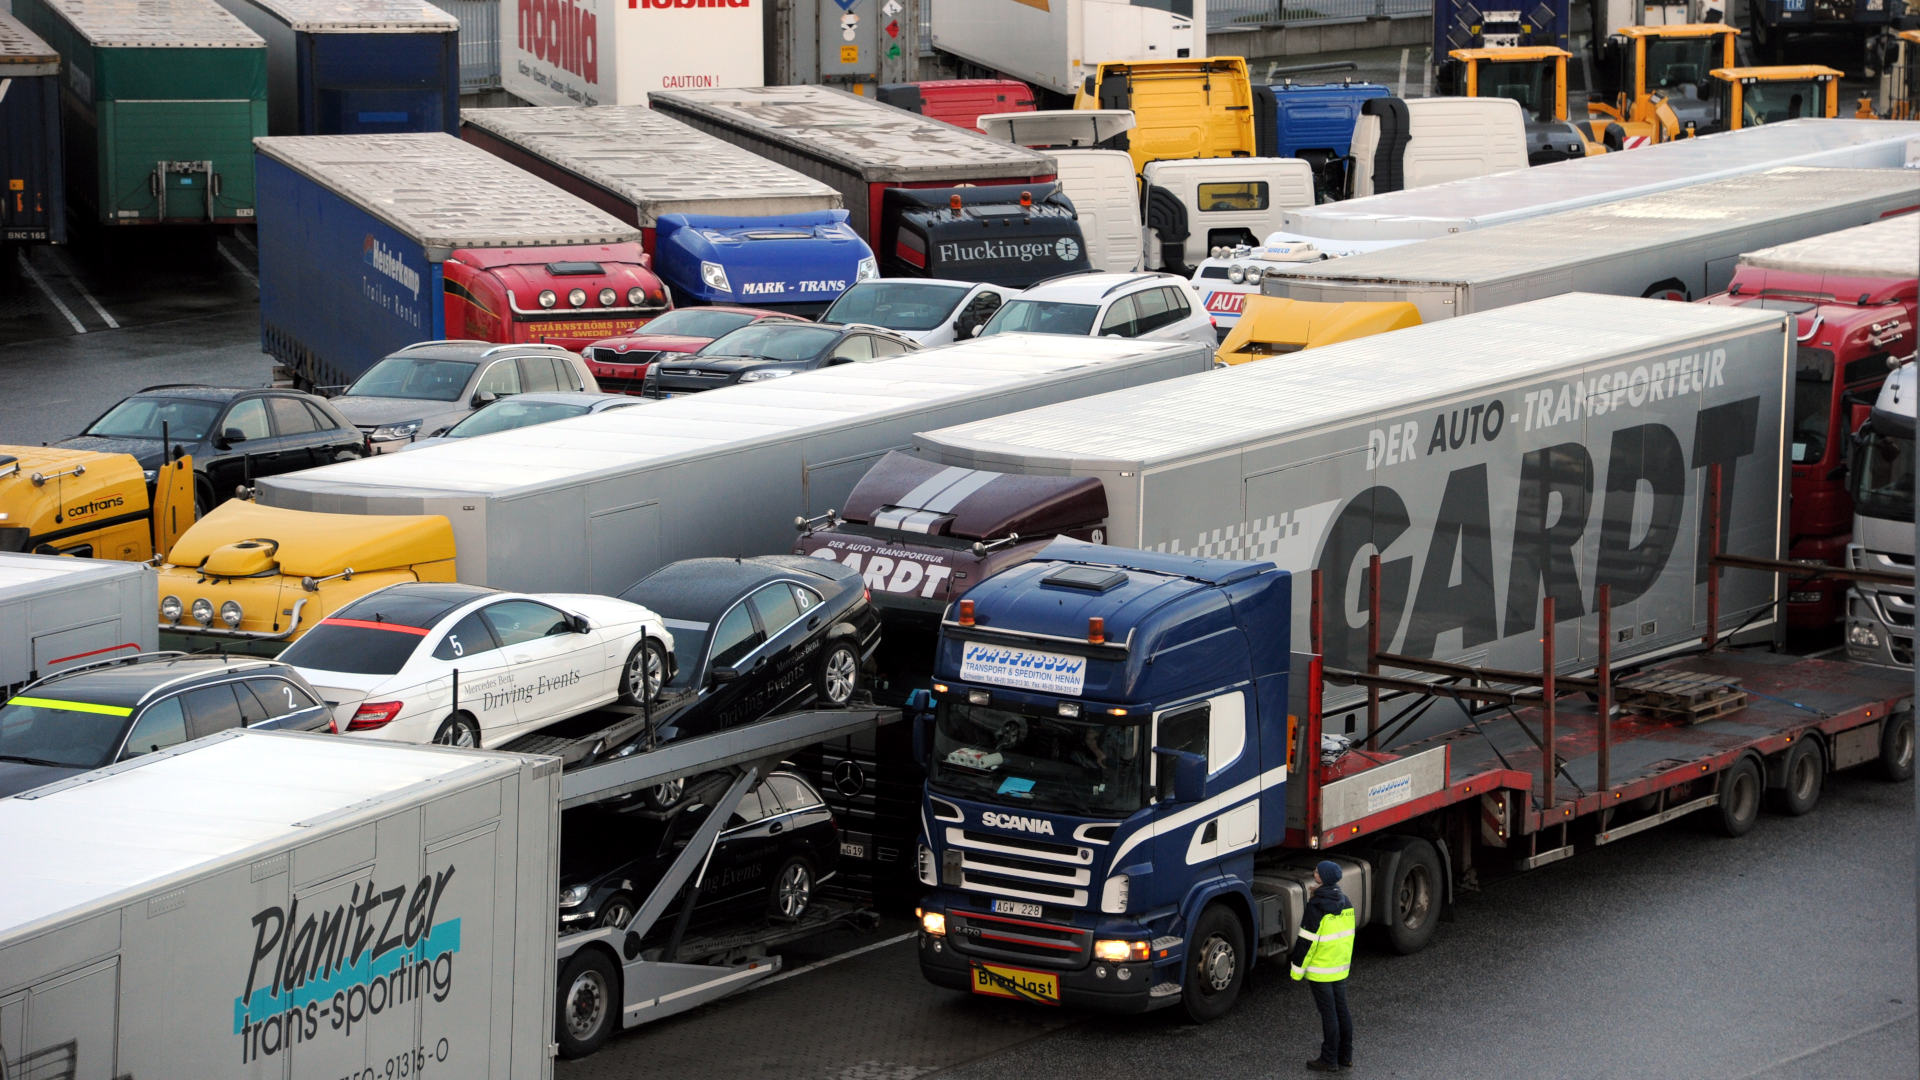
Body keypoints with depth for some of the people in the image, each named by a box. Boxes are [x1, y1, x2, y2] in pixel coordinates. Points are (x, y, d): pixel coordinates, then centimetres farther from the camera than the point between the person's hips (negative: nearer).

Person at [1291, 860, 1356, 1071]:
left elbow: (1307, 941, -18)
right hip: (1341, 967, 7)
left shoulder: (1316, 907, -20)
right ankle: (1346, 1056, 21)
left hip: (1320, 970, -7)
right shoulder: (1345, 903, 3)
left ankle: (1329, 1060, 7)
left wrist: (1297, 969, -12)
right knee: (1341, 1010, 14)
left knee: (1328, 1013, -1)